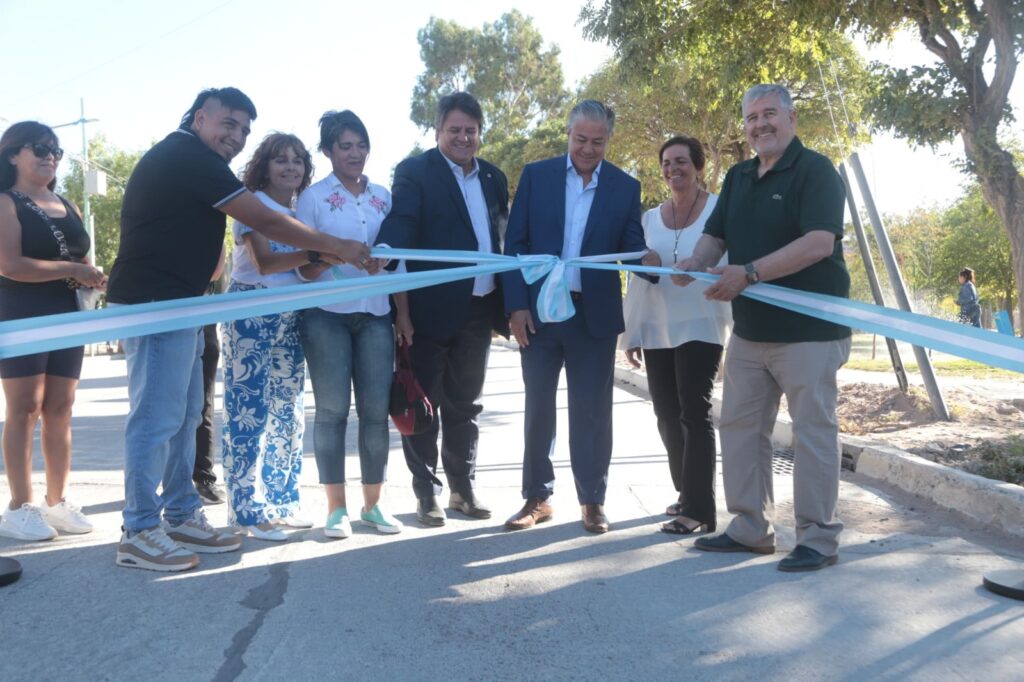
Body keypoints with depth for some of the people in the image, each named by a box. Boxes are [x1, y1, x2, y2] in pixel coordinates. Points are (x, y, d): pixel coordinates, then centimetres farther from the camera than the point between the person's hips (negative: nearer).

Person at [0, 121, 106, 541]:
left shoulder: (68, 208, 17)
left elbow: (83, 262, 20)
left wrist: (96, 276, -3)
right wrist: (70, 270, -20)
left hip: (66, 316, 6)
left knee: (60, 410, 6)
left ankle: (57, 502, 12)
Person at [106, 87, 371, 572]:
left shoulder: (184, 160, 19)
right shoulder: (189, 157, -13)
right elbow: (265, 222, -15)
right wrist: (338, 248, -9)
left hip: (176, 303, 11)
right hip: (154, 303, -11)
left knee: (182, 415, 13)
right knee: (157, 417, -6)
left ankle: (182, 518, 21)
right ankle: (139, 533, 2)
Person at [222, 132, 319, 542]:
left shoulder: (301, 212, 16)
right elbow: (264, 262, -16)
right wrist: (316, 253, -24)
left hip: (290, 317, 7)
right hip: (252, 313, -7)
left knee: (288, 411, 9)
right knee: (249, 412, -7)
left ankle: (281, 501, 20)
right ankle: (247, 511, 0)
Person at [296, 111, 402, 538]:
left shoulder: (384, 197, 12)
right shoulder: (313, 197, 3)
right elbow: (305, 268, 1)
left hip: (375, 314, 3)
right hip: (326, 314, -3)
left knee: (376, 409, 2)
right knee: (332, 409, -2)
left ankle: (373, 504, 13)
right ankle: (336, 507, 7)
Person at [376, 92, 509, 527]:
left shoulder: (493, 178, 12)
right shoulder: (414, 172, -5)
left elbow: (502, 241, 14)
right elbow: (398, 239, -15)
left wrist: (506, 305, 8)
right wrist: (401, 308, -26)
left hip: (478, 310, 5)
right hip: (430, 309, -5)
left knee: (465, 405, 14)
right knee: (424, 404, 5)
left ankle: (463, 488, 25)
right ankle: (426, 493, 17)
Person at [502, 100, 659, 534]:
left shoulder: (625, 187, 3)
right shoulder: (536, 175, 2)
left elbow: (630, 246, 3)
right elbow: (515, 243, 0)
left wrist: (647, 258, -21)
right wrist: (516, 305, -8)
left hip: (594, 314, 0)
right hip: (539, 310, 1)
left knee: (592, 410, 5)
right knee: (538, 407, 9)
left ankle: (592, 500, 18)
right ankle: (538, 498, 22)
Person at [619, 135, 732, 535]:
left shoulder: (719, 211, -3)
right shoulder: (650, 219, 11)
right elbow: (637, 278, 12)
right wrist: (631, 333, 11)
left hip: (700, 328, -5)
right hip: (656, 332, 5)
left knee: (694, 413, -5)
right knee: (668, 416, 10)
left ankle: (699, 508, 1)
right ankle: (686, 493, 26)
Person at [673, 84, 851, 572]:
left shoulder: (815, 170, -10)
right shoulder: (738, 177, 13)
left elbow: (820, 242, -22)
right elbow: (715, 234, 10)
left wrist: (749, 273, -29)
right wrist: (695, 262, -13)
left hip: (809, 328, -8)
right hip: (750, 328, 8)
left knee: (812, 432, 0)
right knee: (739, 426, 10)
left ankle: (819, 538, 11)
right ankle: (750, 528, 22)